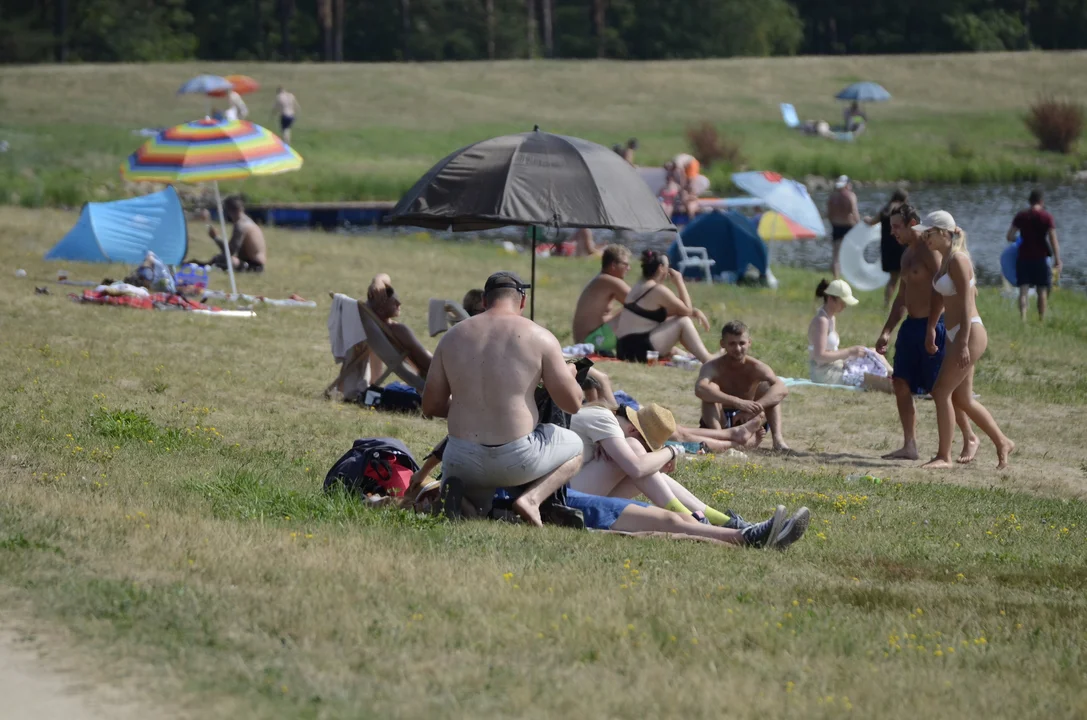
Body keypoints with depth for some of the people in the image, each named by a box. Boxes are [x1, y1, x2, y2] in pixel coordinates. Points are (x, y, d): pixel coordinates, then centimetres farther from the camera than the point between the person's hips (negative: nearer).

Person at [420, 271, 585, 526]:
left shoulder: (453, 336, 4)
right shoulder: (539, 338, -6)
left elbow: (431, 406, 9)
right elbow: (572, 403, -2)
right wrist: (569, 374, 21)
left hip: (462, 461, 3)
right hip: (517, 461, -3)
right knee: (575, 446, 28)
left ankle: (454, 490, -3)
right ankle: (531, 497, 0)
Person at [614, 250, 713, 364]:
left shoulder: (638, 288, 17)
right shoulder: (658, 290, -10)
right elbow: (687, 311, -3)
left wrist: (694, 311, 9)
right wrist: (679, 282, 2)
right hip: (640, 350, -10)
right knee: (683, 322, -3)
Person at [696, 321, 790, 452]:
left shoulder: (756, 367, -13)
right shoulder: (713, 367, -17)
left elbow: (782, 389, -31)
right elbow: (700, 389, -41)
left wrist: (755, 407, -48)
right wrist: (738, 403, -50)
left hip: (746, 422, 1)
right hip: (720, 422, -1)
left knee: (767, 387, -18)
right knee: (711, 388, -26)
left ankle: (777, 437, -34)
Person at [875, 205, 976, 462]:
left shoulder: (929, 250, -13)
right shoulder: (907, 254, 16)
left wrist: (931, 329, -25)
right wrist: (887, 332, 19)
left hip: (933, 325, -9)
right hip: (911, 325, 9)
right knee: (900, 383, 3)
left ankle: (970, 439, 12)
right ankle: (910, 446, 7)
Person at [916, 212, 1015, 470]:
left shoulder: (958, 260, -15)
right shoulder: (945, 260, 13)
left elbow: (966, 303, -19)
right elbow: (941, 299, 23)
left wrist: (963, 344, -23)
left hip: (971, 332, -10)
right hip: (956, 334, 10)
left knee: (941, 391, -9)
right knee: (962, 398, 13)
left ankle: (944, 456, -4)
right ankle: (1002, 443, 23)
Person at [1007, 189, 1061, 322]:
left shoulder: (1020, 216, 2)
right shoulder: (1047, 217, -5)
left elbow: (1010, 237, 0)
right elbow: (1053, 240, -11)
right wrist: (1057, 261, -9)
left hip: (1023, 257, 2)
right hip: (1040, 258, -2)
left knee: (1023, 290, -1)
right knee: (1042, 290, 10)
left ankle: (1023, 318, -17)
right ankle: (1042, 320, 14)